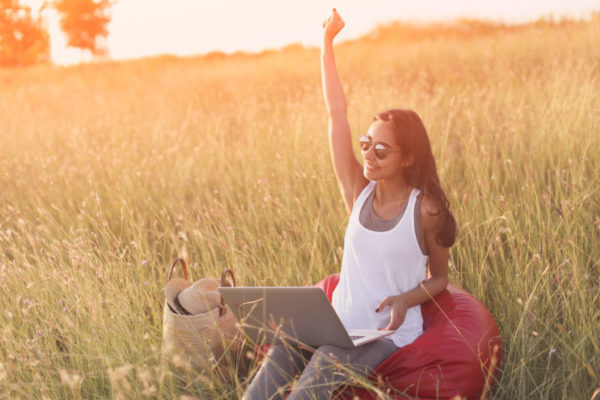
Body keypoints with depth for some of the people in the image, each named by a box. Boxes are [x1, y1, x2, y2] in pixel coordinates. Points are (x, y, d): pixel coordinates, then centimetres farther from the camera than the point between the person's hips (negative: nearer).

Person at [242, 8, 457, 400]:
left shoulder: (425, 209, -6)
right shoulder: (359, 193, 3)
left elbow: (440, 277, 6)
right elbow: (336, 113, 0)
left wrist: (406, 299, -16)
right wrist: (327, 42, 0)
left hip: (392, 333, -3)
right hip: (340, 324, 4)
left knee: (327, 361, -32)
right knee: (281, 349, -26)